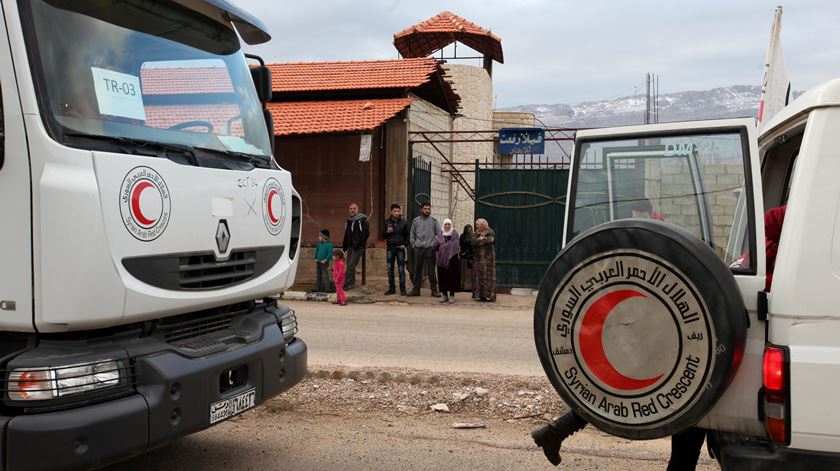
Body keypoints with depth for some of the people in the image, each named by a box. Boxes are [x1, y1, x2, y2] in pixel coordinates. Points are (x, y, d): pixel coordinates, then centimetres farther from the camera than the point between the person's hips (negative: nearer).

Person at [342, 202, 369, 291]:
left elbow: (366, 233, -12)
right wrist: (345, 248, 19)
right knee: (349, 265, 8)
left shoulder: (362, 219, -6)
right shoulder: (349, 220, 16)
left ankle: (347, 285, -14)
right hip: (350, 247, 7)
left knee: (351, 265, -13)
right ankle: (352, 284, 18)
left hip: (358, 247, -7)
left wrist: (358, 243, -18)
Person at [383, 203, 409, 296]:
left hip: (400, 248, -2)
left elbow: (408, 235, 7)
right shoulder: (387, 222, 6)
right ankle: (391, 288, 14)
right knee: (389, 269, 5)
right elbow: (383, 236, 9)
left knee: (401, 269, -2)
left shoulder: (403, 222, 2)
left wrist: (404, 244, -6)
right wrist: (387, 232, -11)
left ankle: (402, 289, 3)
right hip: (390, 248, 2)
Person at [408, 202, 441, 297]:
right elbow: (412, 235, 13)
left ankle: (434, 290, 5)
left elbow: (439, 234, 4)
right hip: (418, 249, 2)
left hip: (430, 249, -2)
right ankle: (416, 289, 12)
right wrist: (414, 245, 2)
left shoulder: (434, 221, 4)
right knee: (417, 270, 5)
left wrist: (435, 245, -6)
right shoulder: (416, 221, 8)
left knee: (431, 270, 0)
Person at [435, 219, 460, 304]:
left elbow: (456, 245, -5)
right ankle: (444, 295, 9)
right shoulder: (440, 234, 11)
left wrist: (443, 245, -7)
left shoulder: (454, 233, 5)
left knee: (452, 276, -4)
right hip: (442, 258, 2)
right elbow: (436, 245, 1)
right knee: (442, 276, 1)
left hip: (452, 257, -2)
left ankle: (452, 295, 0)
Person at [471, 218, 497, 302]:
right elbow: (472, 241, -7)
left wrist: (481, 239, -9)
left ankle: (489, 295, -4)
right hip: (478, 256, 3)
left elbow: (490, 239, -17)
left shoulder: (490, 232, 4)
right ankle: (479, 295, 1)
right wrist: (484, 240, -14)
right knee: (478, 275, -1)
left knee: (488, 275, -5)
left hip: (488, 256, -3)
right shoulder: (476, 233, 12)